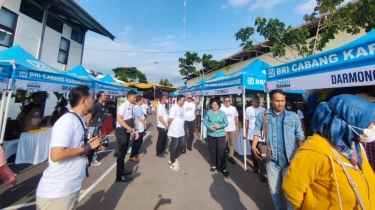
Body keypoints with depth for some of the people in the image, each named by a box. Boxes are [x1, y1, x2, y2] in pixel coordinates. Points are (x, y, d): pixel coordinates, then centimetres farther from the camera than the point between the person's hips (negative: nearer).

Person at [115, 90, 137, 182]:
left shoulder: (132, 106, 8)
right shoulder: (123, 106, -17)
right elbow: (119, 119, -26)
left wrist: (134, 128, 12)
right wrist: (128, 127, -32)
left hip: (127, 131, 8)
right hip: (121, 131, -8)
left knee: (124, 151, 18)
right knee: (121, 152, -2)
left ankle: (122, 170, 34)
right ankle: (119, 176, 11)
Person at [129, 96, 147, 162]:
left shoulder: (140, 107, 10)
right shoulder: (136, 108, -19)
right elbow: (140, 118, -19)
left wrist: (145, 122, 2)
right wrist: (145, 123, -4)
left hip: (141, 128, 9)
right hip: (138, 128, -9)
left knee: (140, 141, 19)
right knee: (136, 142, 2)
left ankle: (137, 153, 33)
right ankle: (132, 156, 16)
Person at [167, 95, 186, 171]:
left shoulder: (181, 107, 7)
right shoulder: (174, 108, -21)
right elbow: (169, 119, -24)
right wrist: (170, 126, -7)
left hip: (181, 130, 9)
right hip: (175, 131, -9)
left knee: (181, 144, 19)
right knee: (174, 147, 7)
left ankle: (174, 159, 38)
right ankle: (172, 163, 26)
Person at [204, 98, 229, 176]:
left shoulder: (222, 113, -1)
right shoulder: (209, 112, -1)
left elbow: (226, 123, 0)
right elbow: (205, 121, -1)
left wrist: (220, 126, -17)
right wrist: (209, 126, -20)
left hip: (220, 134, -1)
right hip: (210, 134, 1)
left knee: (221, 150, -2)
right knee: (212, 149, 13)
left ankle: (223, 168, 13)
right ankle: (214, 165, 32)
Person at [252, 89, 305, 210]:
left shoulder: (293, 117, 0)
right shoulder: (263, 116, -2)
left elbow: (300, 136, 4)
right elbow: (257, 131, -2)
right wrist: (254, 146, -17)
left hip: (290, 160, 0)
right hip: (272, 160, 0)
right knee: (274, 189, 19)